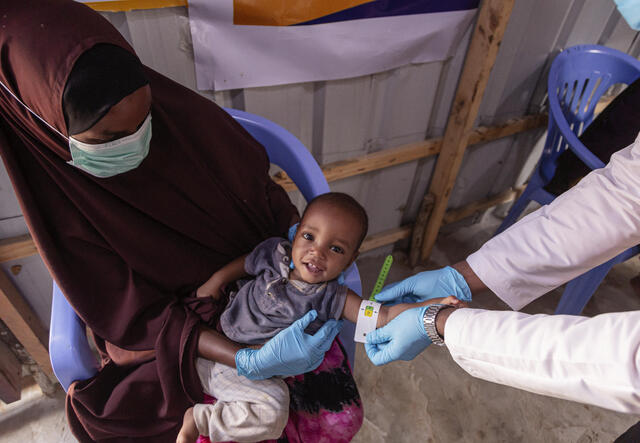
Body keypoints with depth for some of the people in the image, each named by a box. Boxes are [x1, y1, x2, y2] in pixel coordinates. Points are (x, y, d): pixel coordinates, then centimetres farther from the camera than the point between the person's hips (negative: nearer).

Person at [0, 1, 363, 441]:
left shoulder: (186, 116, -17)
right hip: (177, 327, 0)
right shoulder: (58, 202, -19)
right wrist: (249, 361, -30)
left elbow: (260, 187, -1)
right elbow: (138, 317, -17)